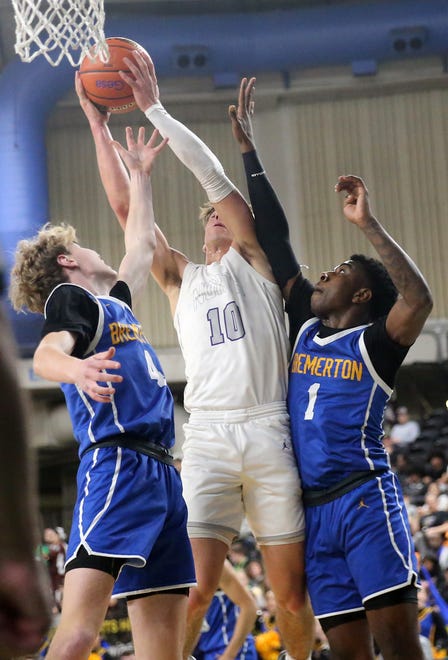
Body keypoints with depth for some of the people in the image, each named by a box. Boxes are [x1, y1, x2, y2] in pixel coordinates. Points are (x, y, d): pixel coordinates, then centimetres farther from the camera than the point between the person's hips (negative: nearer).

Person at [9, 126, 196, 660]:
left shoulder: (114, 303, 28)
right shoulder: (70, 296, 3)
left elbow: (141, 245, 46)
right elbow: (46, 353, -18)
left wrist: (140, 175, 48)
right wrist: (75, 368, -40)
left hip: (158, 470, 9)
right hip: (116, 465, -9)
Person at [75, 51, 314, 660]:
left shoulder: (254, 262, 13)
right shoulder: (181, 277, 21)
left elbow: (215, 176, 4)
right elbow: (124, 205, 14)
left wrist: (154, 107, 3)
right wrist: (99, 122, 12)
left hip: (270, 433, -1)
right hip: (208, 437, 1)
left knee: (292, 594, 3)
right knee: (195, 590, -11)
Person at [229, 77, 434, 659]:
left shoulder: (374, 344, 0)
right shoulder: (305, 328, 16)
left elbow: (419, 299, -22)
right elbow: (274, 239, 16)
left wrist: (368, 225, -20)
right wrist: (249, 152, 16)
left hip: (366, 500, -6)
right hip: (313, 510, 6)